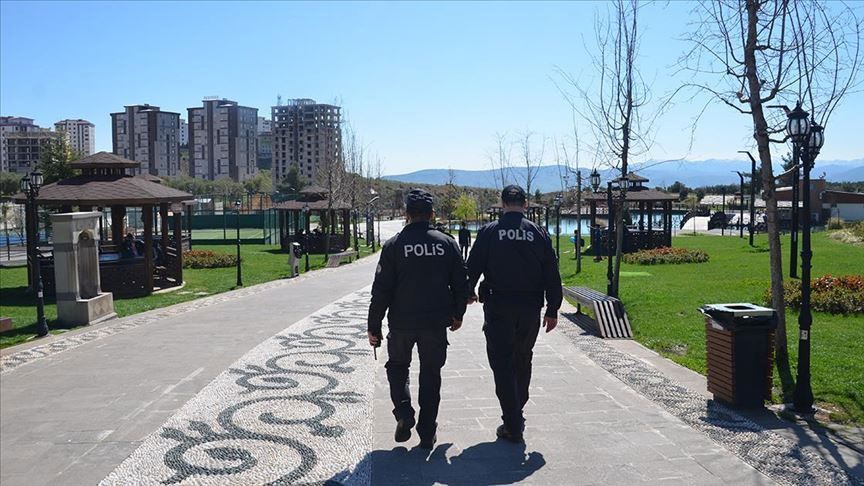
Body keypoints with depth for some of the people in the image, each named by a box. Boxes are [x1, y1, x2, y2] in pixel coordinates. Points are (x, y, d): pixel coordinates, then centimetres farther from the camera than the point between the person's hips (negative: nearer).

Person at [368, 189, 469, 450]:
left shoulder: (394, 244, -6)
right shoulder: (447, 243, 0)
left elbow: (381, 289, -7)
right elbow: (461, 284, 4)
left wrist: (374, 326, 0)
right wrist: (457, 314, 20)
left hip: (402, 322, -1)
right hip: (437, 322, 1)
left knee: (397, 365, 21)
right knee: (431, 374, 13)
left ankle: (404, 412, 0)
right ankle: (427, 433, 16)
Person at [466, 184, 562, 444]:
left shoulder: (489, 231, -4)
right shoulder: (539, 233, 2)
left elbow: (473, 267, 0)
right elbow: (552, 274, 1)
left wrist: (469, 293, 19)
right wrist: (553, 310, 8)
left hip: (498, 308, -3)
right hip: (530, 308, 3)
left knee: (502, 363, 3)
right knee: (523, 360, 20)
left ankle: (512, 426, 1)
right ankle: (517, 414, 33)